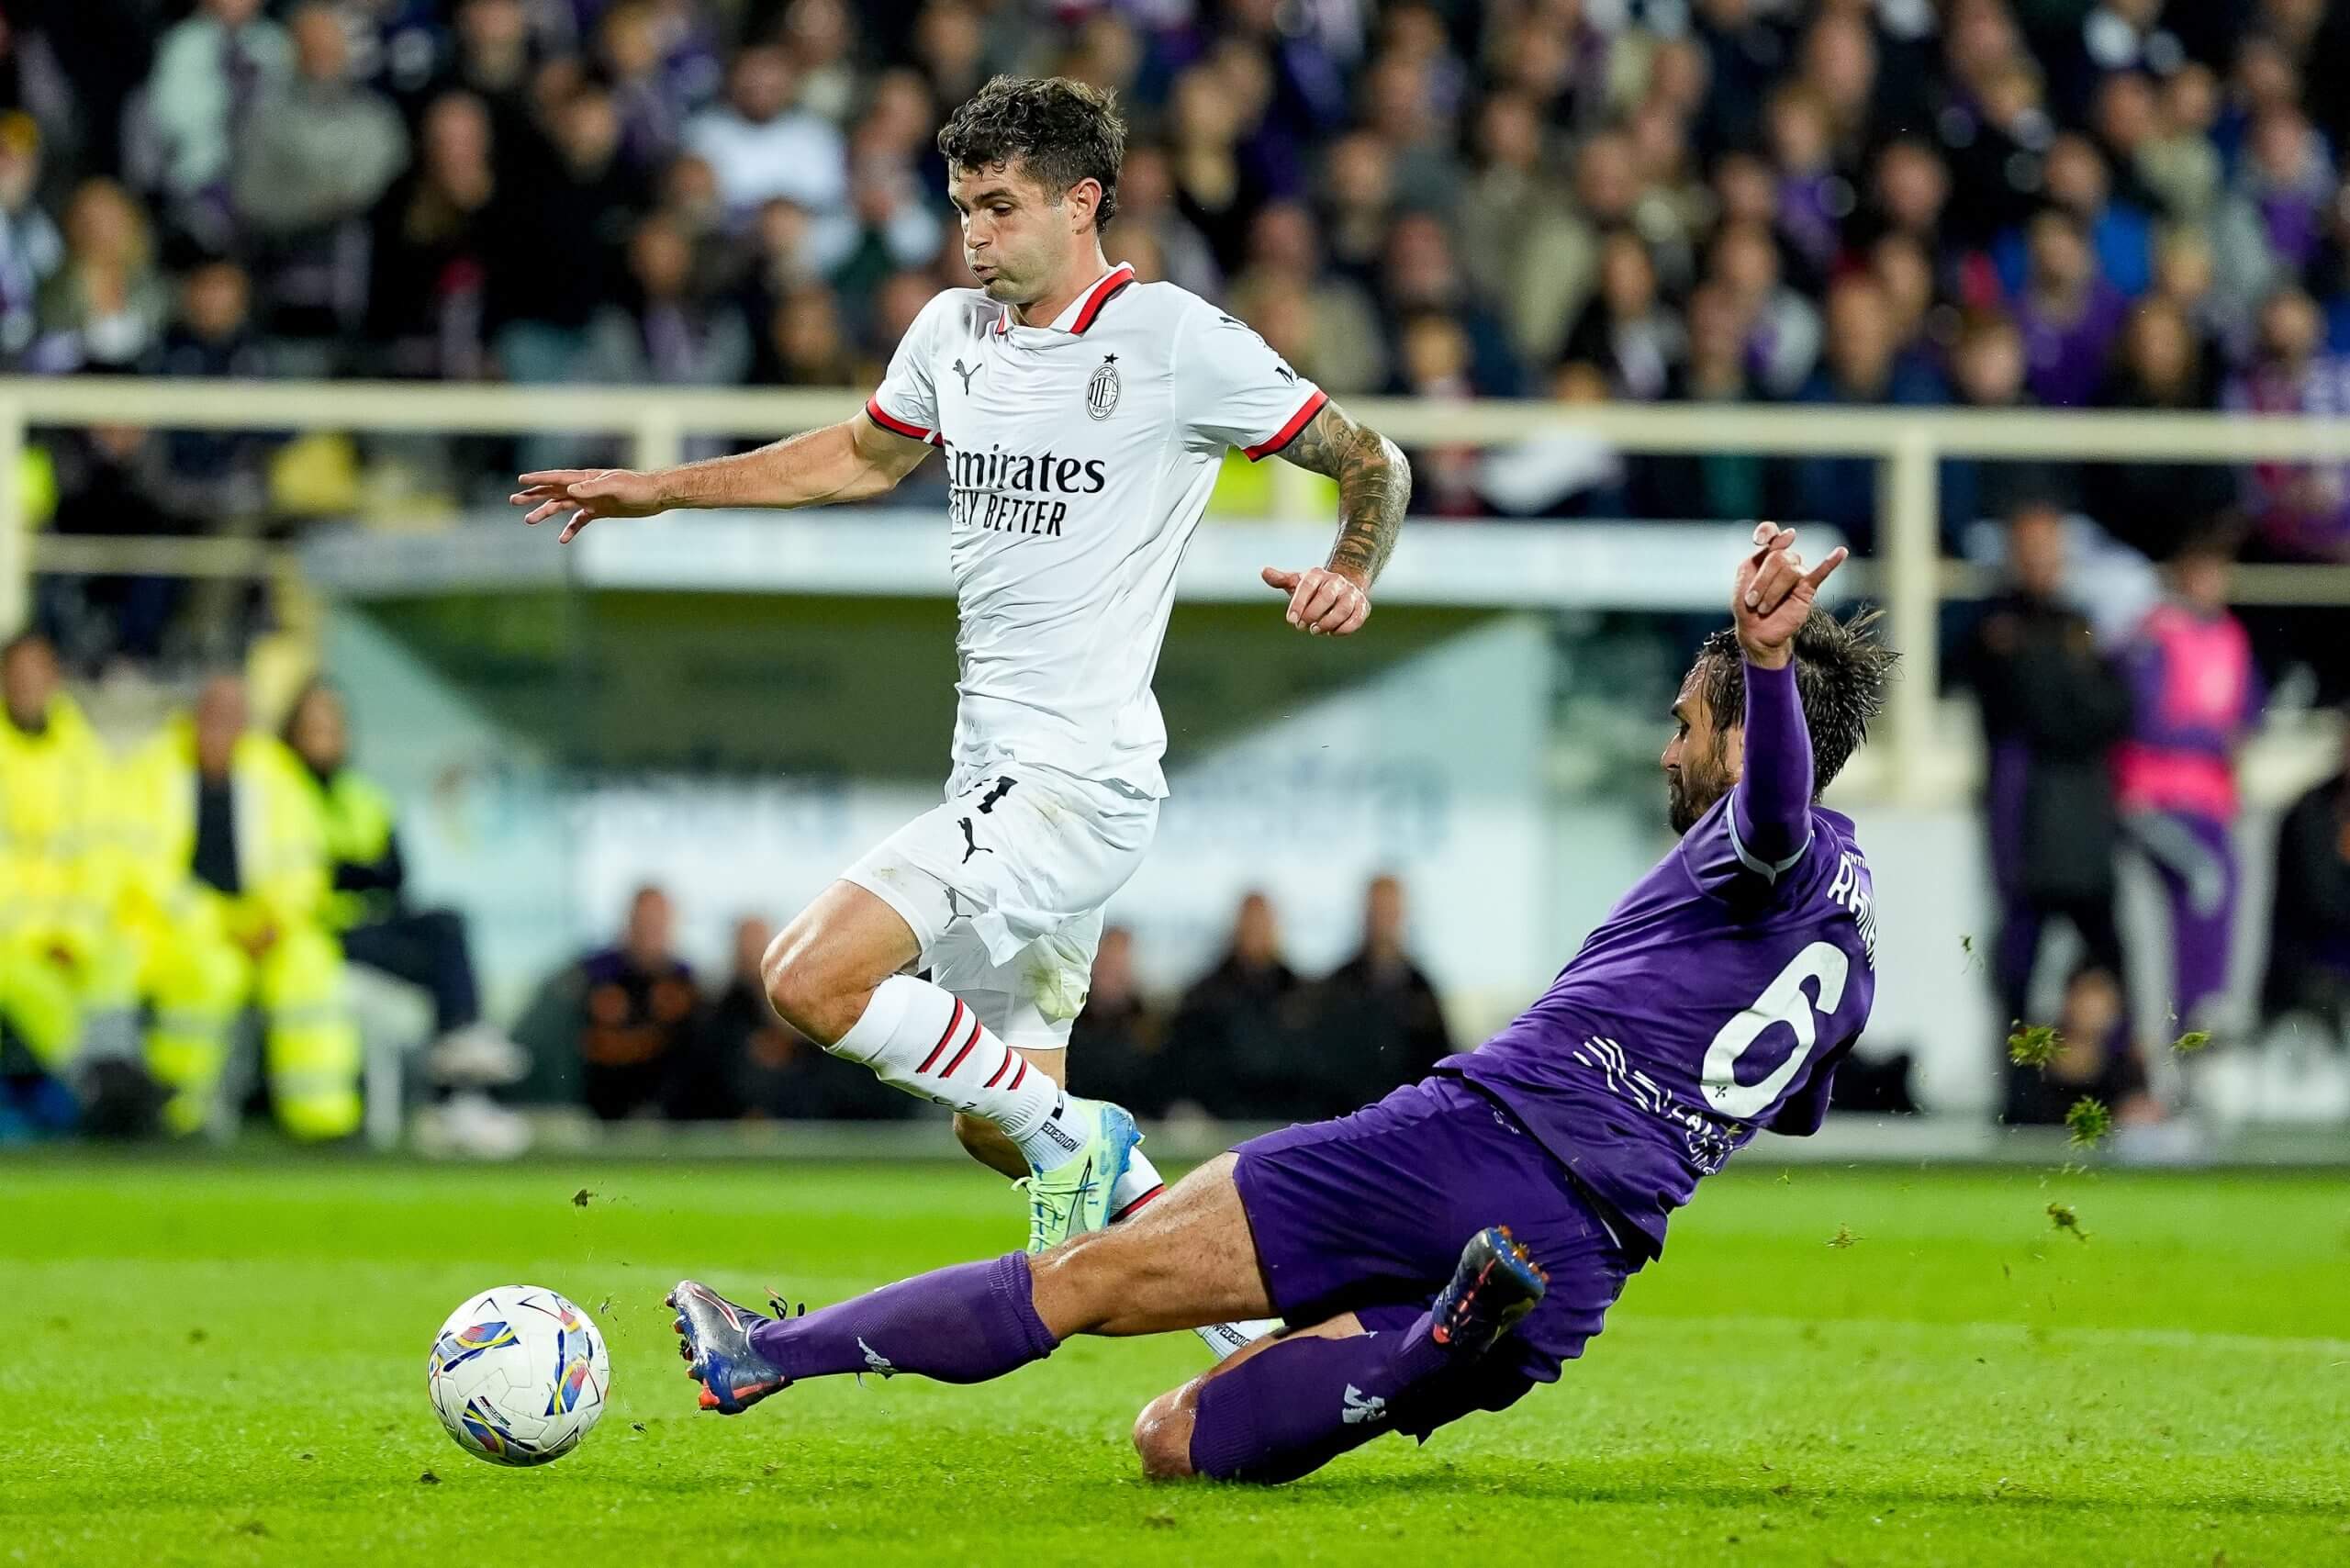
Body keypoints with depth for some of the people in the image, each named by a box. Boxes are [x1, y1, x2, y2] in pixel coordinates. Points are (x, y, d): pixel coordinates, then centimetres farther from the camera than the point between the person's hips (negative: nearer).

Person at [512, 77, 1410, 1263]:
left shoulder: (1176, 340, -10)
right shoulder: (954, 331, 10)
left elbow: (1372, 464, -2)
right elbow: (865, 456, 30)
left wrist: (1347, 574, -22)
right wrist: (657, 490, 30)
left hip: (1079, 784, -8)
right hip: (993, 776, 8)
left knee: (812, 980, -20)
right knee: (995, 1125, 13)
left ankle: (1071, 1139, -4)